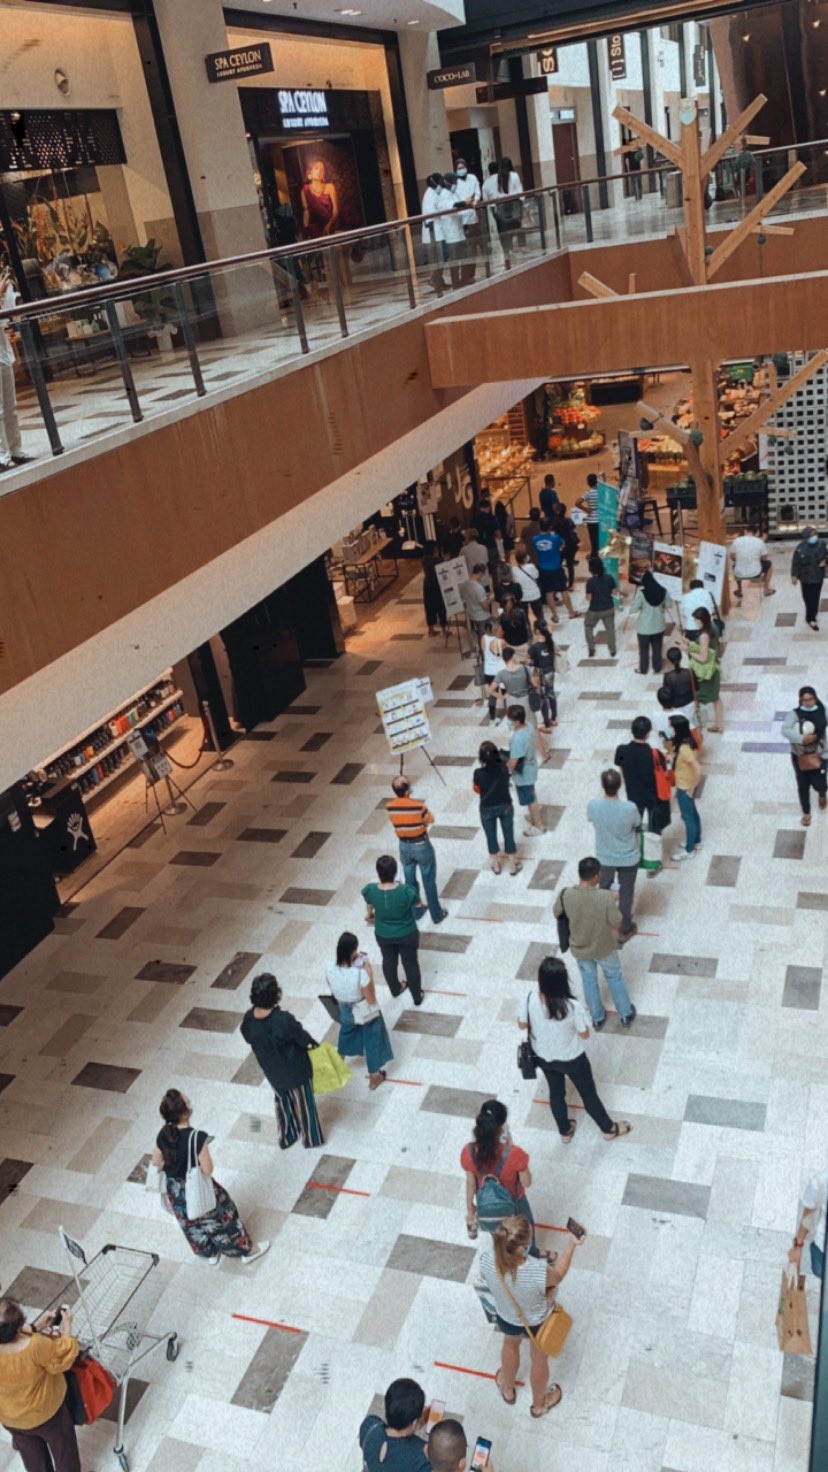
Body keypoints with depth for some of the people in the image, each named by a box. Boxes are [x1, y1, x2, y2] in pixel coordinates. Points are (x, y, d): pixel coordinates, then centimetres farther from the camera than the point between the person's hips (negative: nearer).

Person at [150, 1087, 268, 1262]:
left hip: (176, 1191, 5)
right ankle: (248, 1250, 39)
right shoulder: (197, 1137, -35)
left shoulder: (163, 1134, -17)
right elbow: (207, 1169, -26)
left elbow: (156, 1161, -2)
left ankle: (209, 1254, 51)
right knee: (222, 1218, 19)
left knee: (192, 1225, 29)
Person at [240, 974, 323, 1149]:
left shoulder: (248, 1018, -21)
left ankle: (286, 1138, 49)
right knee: (303, 1102, 21)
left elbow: (248, 1038, -1)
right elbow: (303, 1039, -21)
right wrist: (313, 1043, 1)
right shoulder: (284, 1020, -37)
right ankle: (311, 1139, 43)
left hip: (271, 1071, 4)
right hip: (295, 1070, -4)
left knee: (282, 1101, 30)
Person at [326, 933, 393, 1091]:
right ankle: (374, 1077, 42)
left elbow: (334, 990, -3)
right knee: (372, 1042, 22)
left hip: (345, 1011, 5)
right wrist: (369, 973, -22)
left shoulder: (329, 969, -25)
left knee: (346, 1035, 35)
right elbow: (371, 1000, -23)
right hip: (366, 1013, -4)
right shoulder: (361, 974, -39)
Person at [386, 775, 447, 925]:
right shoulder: (418, 806, -27)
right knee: (429, 881, 11)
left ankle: (416, 910, 37)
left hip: (404, 846, 4)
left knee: (410, 880, 21)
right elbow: (430, 820, -9)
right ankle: (436, 914, 24)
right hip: (421, 845, -4)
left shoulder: (389, 806, -14)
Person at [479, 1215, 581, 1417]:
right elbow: (557, 1275, -20)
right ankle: (539, 1404, 58)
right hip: (537, 1321, -2)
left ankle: (507, 1389, 64)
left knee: (510, 1344, 37)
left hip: (505, 1317, 3)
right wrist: (570, 1243, -15)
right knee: (539, 1358, 30)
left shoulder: (487, 1257, -36)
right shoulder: (538, 1272, -45)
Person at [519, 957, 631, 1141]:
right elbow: (584, 1035, -18)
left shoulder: (529, 1001, -28)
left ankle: (565, 1131, 52)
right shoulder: (573, 1006, -35)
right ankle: (609, 1129, 47)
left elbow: (522, 1025, -8)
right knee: (588, 1094, 23)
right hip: (572, 1059, -3)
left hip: (544, 1058, 3)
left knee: (556, 1092, 29)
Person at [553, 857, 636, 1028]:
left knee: (589, 980, 27)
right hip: (604, 947, -2)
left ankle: (597, 1017, 46)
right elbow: (616, 925, -20)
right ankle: (626, 1014, 45)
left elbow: (556, 914, -5)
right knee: (614, 977, 27)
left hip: (579, 948, 2)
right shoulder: (606, 897, -33)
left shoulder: (566, 894, -26)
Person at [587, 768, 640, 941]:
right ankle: (624, 930, 40)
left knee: (603, 889, 28)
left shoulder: (593, 805, -27)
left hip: (604, 857, 2)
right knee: (626, 893, 22)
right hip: (628, 858, -2)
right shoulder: (629, 808, -32)